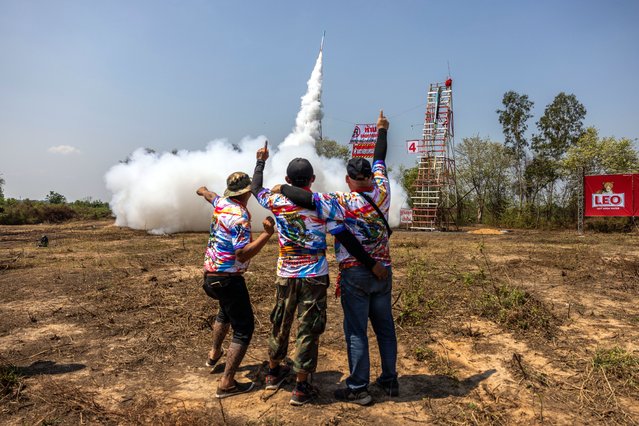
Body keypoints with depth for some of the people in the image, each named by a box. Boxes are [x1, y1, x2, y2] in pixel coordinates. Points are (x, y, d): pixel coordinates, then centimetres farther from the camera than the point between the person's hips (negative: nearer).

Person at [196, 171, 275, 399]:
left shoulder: (221, 203, 4)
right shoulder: (240, 216, -21)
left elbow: (209, 195, 30)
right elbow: (243, 254, -27)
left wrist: (203, 190, 53)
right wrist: (267, 233, -29)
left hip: (211, 274, 9)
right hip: (228, 278, -9)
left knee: (226, 311, 35)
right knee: (243, 328, -2)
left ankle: (215, 353, 52)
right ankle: (227, 383, -2)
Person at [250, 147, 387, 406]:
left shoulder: (277, 202, -3)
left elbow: (255, 188, 17)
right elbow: (345, 238, -15)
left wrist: (261, 161, 30)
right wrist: (371, 263, -10)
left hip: (286, 275, 4)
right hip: (314, 276, -3)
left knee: (280, 324, 20)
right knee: (308, 329, 5)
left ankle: (274, 373, 38)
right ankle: (301, 388, 13)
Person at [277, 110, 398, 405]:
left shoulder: (344, 204, -18)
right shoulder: (382, 193, -4)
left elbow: (307, 199, -27)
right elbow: (380, 160, 11)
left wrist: (282, 188, -9)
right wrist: (381, 131, 26)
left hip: (355, 275, -5)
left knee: (356, 330, 3)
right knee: (385, 327, 15)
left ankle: (358, 388, 10)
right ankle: (389, 380, 26)